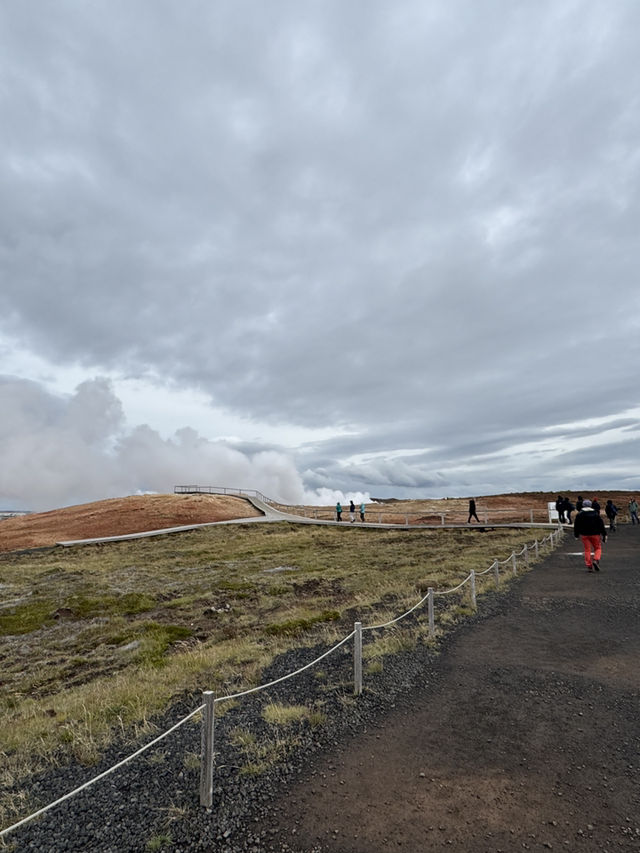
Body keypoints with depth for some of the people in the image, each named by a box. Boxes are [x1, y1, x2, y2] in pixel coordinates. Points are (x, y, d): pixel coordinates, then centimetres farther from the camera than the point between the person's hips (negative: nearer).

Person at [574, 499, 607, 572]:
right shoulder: (596, 513, 1)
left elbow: (576, 525, 3)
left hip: (584, 534, 0)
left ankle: (589, 566, -1)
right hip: (595, 534, 0)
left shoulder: (579, 514, 1)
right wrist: (604, 534, 3)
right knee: (598, 548, 13)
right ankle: (596, 560, -12)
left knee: (587, 550, 4)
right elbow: (601, 524, 0)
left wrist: (576, 535, 12)